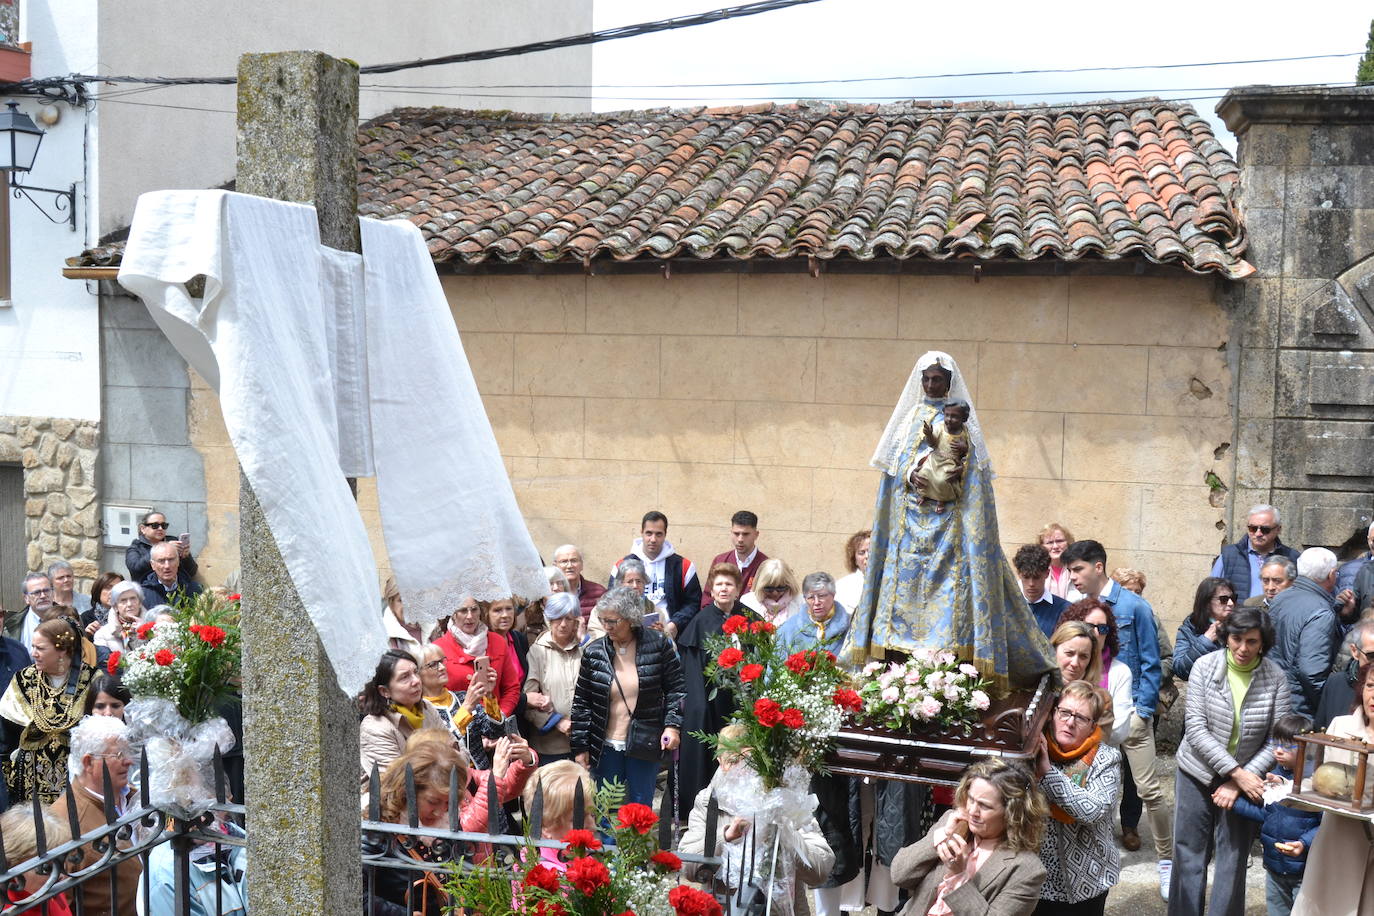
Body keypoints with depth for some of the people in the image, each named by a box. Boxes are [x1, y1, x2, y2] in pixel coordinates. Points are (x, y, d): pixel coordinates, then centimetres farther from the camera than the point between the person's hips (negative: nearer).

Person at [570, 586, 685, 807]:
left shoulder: (658, 645, -5)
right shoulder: (594, 652, -1)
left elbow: (675, 689, 1)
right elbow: (581, 702, 4)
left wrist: (673, 725, -11)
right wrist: (580, 747, 1)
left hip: (644, 746, -1)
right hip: (606, 747, 1)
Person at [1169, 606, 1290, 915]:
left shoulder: (1275, 677, -8)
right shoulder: (1205, 666, -10)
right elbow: (1195, 729, -13)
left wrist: (1238, 782, -14)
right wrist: (1235, 771, -19)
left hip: (1245, 781, 0)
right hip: (1196, 776, 0)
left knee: (1233, 862, 7)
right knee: (1188, 858, 7)